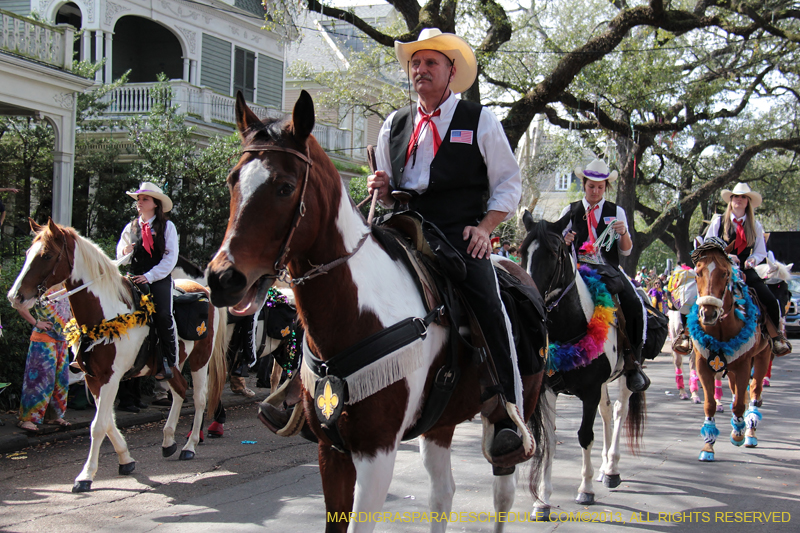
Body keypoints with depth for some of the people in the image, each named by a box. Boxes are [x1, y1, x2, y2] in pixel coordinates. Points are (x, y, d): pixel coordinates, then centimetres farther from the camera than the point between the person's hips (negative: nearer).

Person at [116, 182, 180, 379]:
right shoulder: (131, 228, 15)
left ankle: (169, 362, -14)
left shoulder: (167, 227, 4)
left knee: (163, 315, -21)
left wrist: (150, 276, -12)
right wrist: (125, 252, -5)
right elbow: (121, 259, 19)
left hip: (159, 279, -3)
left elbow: (171, 257, -3)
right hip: (135, 278, 3)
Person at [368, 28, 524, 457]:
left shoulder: (480, 120, 9)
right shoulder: (394, 125, 20)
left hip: (462, 235, -4)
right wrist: (382, 190, 2)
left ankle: (506, 417, -22)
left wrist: (485, 227, -8)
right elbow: (387, 192, 28)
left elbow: (508, 182, 8)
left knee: (489, 308, -26)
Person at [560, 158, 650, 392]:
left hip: (609, 270, 0)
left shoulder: (616, 212, 13)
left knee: (634, 305, -28)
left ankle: (632, 363, -17)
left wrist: (624, 233, -11)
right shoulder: (570, 211, 13)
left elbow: (626, 251, 10)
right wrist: (563, 241, -10)